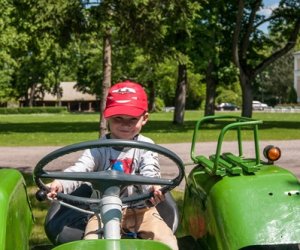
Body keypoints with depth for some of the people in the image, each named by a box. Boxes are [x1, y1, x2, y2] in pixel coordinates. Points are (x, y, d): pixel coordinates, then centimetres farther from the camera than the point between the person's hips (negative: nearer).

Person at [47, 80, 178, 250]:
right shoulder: (99, 147, -2)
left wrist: (153, 188, -44)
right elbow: (80, 169, -17)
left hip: (140, 210, 1)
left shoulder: (146, 146, -2)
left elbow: (150, 173, -17)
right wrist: (60, 184, -40)